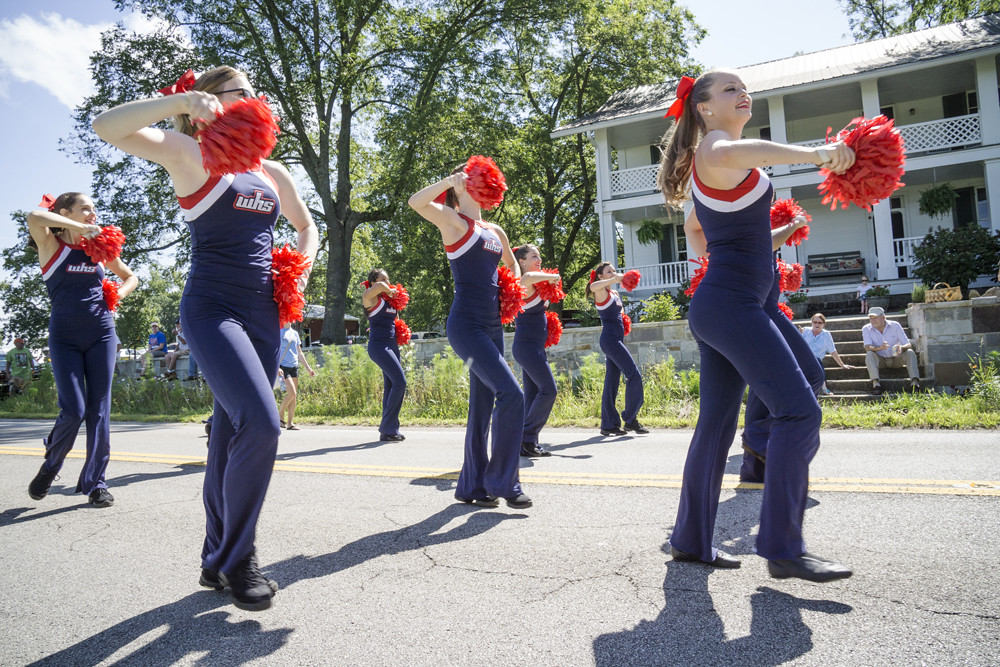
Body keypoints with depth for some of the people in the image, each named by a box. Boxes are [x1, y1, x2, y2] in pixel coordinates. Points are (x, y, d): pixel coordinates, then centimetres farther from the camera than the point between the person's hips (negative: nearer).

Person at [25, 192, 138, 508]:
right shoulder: (53, 247, -1)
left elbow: (131, 276, 24)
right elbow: (35, 218, -24)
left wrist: (117, 295, 5)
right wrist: (81, 230, -19)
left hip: (101, 335, 3)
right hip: (65, 339, -3)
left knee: (99, 410, 1)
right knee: (73, 411, -10)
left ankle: (95, 482, 10)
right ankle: (50, 466, 20)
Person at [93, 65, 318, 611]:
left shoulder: (273, 172, 17)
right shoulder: (191, 154, 1)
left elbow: (306, 226, 30)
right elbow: (107, 127, -12)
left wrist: (301, 269, 12)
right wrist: (181, 100, -21)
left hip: (263, 314, 6)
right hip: (212, 309, -6)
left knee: (232, 434, 9)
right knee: (260, 423, -21)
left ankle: (216, 562, 22)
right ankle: (236, 558, -1)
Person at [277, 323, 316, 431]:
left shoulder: (295, 333, 16)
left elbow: (299, 353, 20)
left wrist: (308, 368, 17)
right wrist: (277, 367, -20)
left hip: (294, 366, 6)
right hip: (283, 366, -6)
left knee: (295, 396, 3)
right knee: (292, 393, -15)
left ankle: (290, 423, 8)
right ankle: (280, 416, 5)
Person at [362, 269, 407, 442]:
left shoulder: (388, 301, 17)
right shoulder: (370, 298, -6)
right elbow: (379, 287, -28)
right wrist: (389, 291, -8)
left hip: (391, 345, 9)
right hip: (379, 345, -9)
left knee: (390, 386, 7)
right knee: (400, 382, -17)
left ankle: (389, 430, 11)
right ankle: (387, 428, -13)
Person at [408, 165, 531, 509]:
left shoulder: (495, 231, 18)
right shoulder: (453, 220, -2)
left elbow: (512, 264, 35)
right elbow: (416, 202, -21)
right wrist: (452, 178, -13)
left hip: (492, 326, 8)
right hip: (466, 324, -8)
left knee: (483, 406, 9)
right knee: (511, 393, -18)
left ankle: (472, 486, 20)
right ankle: (503, 481, -6)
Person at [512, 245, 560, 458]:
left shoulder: (534, 286, 16)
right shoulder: (522, 283, -13)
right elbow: (529, 276, -38)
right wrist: (552, 277, -22)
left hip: (534, 346, 10)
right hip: (527, 345, -10)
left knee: (534, 394, 8)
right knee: (548, 390, -13)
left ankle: (528, 443, 11)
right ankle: (527, 437, -8)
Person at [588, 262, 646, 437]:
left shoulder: (615, 293, 19)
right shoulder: (601, 293, -7)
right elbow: (593, 287, -32)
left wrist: (622, 322, 14)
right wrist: (616, 279, -29)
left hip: (616, 340, 9)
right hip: (609, 339, -9)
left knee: (612, 382, 8)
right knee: (634, 374, -12)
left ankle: (609, 425, 11)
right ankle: (630, 419, -5)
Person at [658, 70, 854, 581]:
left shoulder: (710, 162, 24)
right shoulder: (713, 145, -7)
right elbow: (734, 153, -34)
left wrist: (772, 234, 41)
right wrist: (815, 153, -39)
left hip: (715, 304, 10)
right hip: (732, 302, -10)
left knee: (716, 423, 10)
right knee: (799, 410, -13)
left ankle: (691, 539, 16)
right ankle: (783, 548, -12)